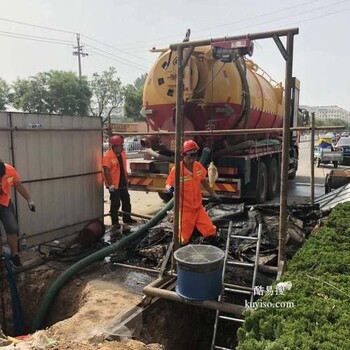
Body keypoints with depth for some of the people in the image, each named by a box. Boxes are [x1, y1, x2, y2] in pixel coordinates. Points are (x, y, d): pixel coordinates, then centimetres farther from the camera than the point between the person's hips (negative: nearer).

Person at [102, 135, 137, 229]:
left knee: (126, 201, 16)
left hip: (123, 184, 8)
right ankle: (115, 222, 14)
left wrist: (126, 180, 17)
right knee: (115, 203, 1)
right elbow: (106, 171, -21)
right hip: (114, 185, -8)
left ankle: (127, 218, 31)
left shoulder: (123, 154, 7)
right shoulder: (108, 156, -17)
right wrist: (110, 184, -23)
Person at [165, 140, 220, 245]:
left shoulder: (198, 166, -3)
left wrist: (213, 194, 16)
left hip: (198, 208, 5)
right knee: (183, 240, 2)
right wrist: (170, 188, -35)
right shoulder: (176, 170, -20)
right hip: (185, 210, -4)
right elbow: (168, 184, -12)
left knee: (211, 232, -1)